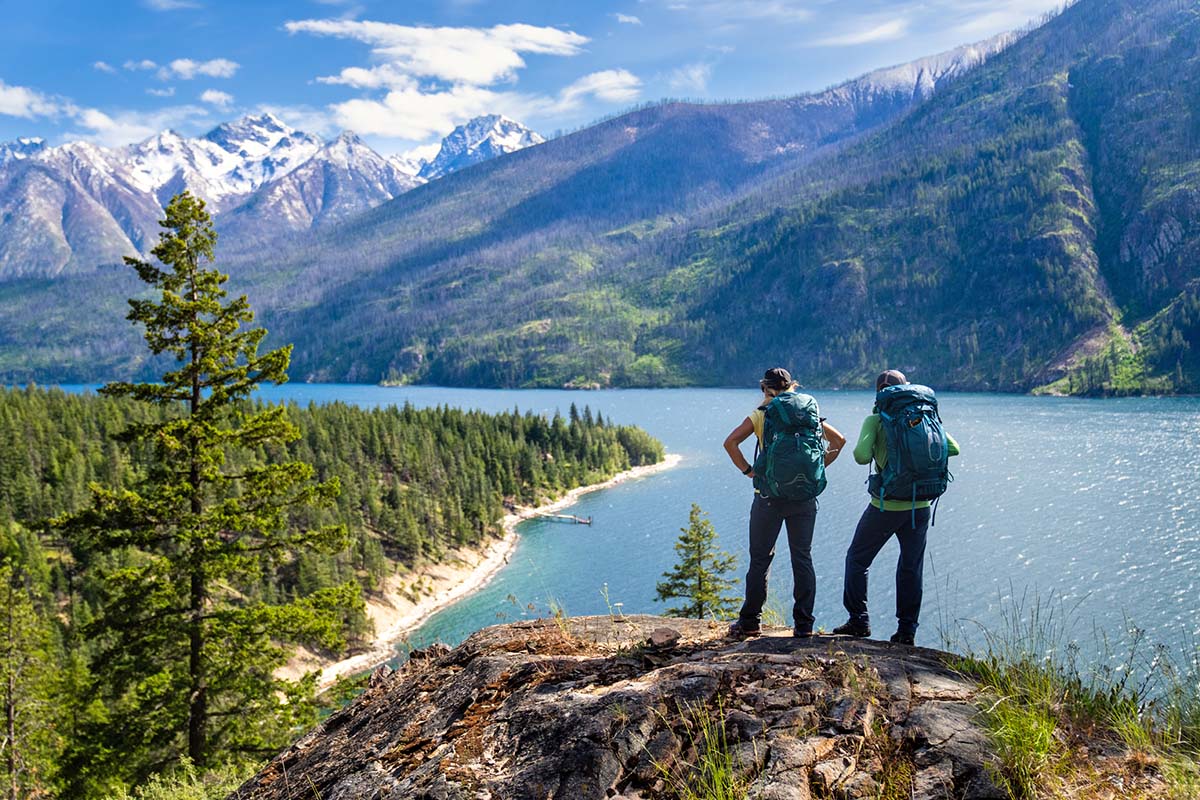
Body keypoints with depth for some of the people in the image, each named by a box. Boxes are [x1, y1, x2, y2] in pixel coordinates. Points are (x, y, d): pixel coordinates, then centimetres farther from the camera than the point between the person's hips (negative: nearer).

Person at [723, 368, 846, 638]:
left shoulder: (760, 415, -1)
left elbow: (730, 442, -12)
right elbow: (838, 440, 7)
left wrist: (747, 470, -4)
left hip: (769, 494, -2)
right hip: (804, 495, 2)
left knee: (760, 559, 6)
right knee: (802, 558, 8)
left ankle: (749, 621, 11)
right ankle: (803, 624, 9)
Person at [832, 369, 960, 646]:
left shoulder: (875, 420, -8)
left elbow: (861, 455, -20)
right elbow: (953, 448, 4)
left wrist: (874, 452, 1)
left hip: (886, 506, -3)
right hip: (920, 505, 4)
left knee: (857, 559, 14)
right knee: (911, 567, 13)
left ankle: (859, 621, 14)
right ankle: (907, 629, 15)